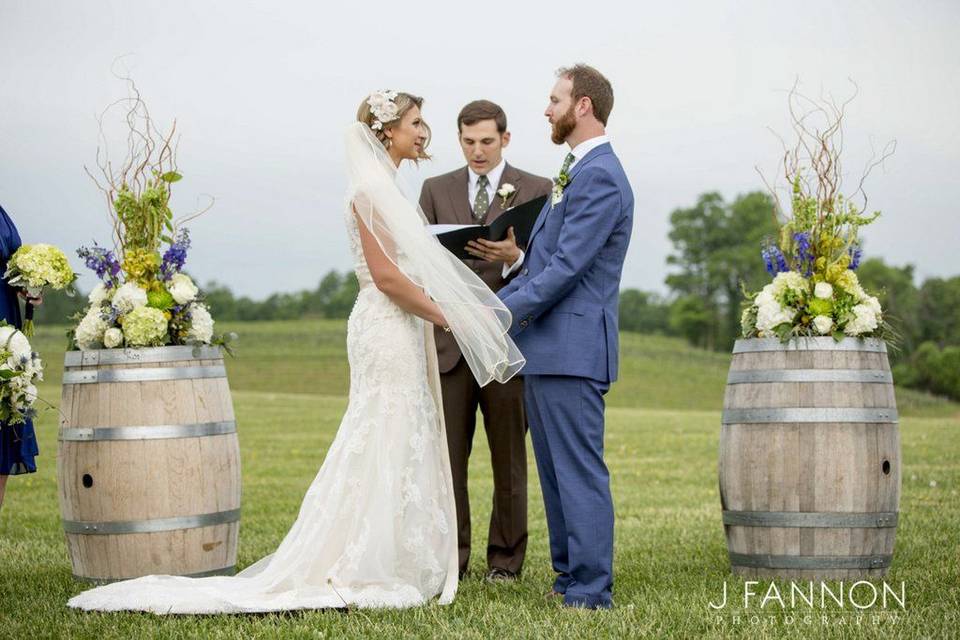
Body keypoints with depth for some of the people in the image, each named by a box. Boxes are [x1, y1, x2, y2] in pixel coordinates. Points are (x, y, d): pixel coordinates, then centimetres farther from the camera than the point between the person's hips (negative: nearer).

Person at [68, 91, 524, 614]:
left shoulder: (386, 188, 18)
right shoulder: (370, 187, -13)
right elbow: (385, 276, -19)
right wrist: (446, 317, -14)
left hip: (401, 331, 10)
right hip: (388, 331, -10)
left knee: (400, 450, 11)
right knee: (387, 449, -7)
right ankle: (362, 572, -1)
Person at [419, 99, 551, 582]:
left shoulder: (536, 190, 5)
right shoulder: (436, 190, 13)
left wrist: (515, 257, -19)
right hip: (450, 341, 2)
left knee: (509, 458, 3)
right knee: (447, 455, 1)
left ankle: (505, 560, 11)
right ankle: (449, 556, 8)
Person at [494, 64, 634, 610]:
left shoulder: (600, 177, -15)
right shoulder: (576, 172, 18)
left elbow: (566, 268, -20)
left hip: (572, 348, -10)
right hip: (547, 349, 10)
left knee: (580, 472, -6)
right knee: (557, 471, 14)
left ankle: (591, 590, -2)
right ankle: (570, 576, 21)